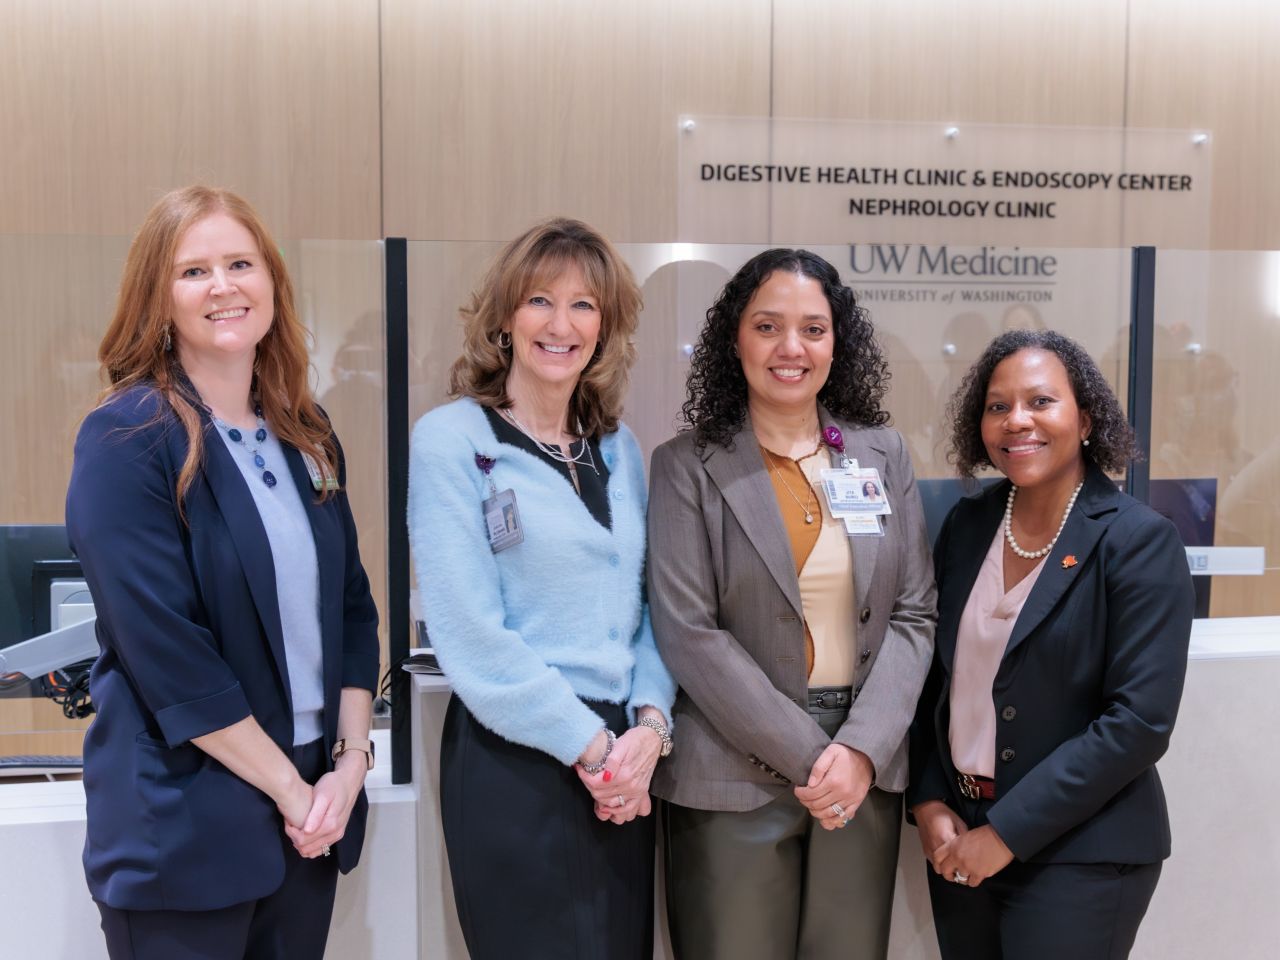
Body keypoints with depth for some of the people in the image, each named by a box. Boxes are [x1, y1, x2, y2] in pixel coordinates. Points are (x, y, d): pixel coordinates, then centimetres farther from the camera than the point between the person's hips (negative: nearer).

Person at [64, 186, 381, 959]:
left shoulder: (307, 435, 6)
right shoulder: (125, 442, -12)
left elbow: (352, 603, 7)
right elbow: (164, 649, -18)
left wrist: (352, 758, -3)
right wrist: (288, 787, -14)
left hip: (313, 802, 6)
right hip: (183, 822, -5)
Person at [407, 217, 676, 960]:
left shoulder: (620, 448, 11)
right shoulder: (452, 439, -7)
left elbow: (647, 606, 10)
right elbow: (470, 632, -14)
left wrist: (649, 725, -6)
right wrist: (587, 745, -13)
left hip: (625, 761, 6)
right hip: (516, 763, -5)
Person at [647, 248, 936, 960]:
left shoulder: (883, 453, 6)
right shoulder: (688, 466, -3)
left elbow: (914, 614, 4)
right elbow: (688, 633, -10)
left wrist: (862, 748, -9)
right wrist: (808, 756, -12)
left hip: (865, 769, 3)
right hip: (735, 780, -3)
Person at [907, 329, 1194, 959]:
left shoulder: (1139, 541, -12)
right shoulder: (966, 525, 3)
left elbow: (1141, 720, -17)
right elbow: (934, 676, 8)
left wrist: (1006, 833, -17)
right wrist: (929, 804, -4)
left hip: (1079, 854, -4)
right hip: (957, 835, 5)